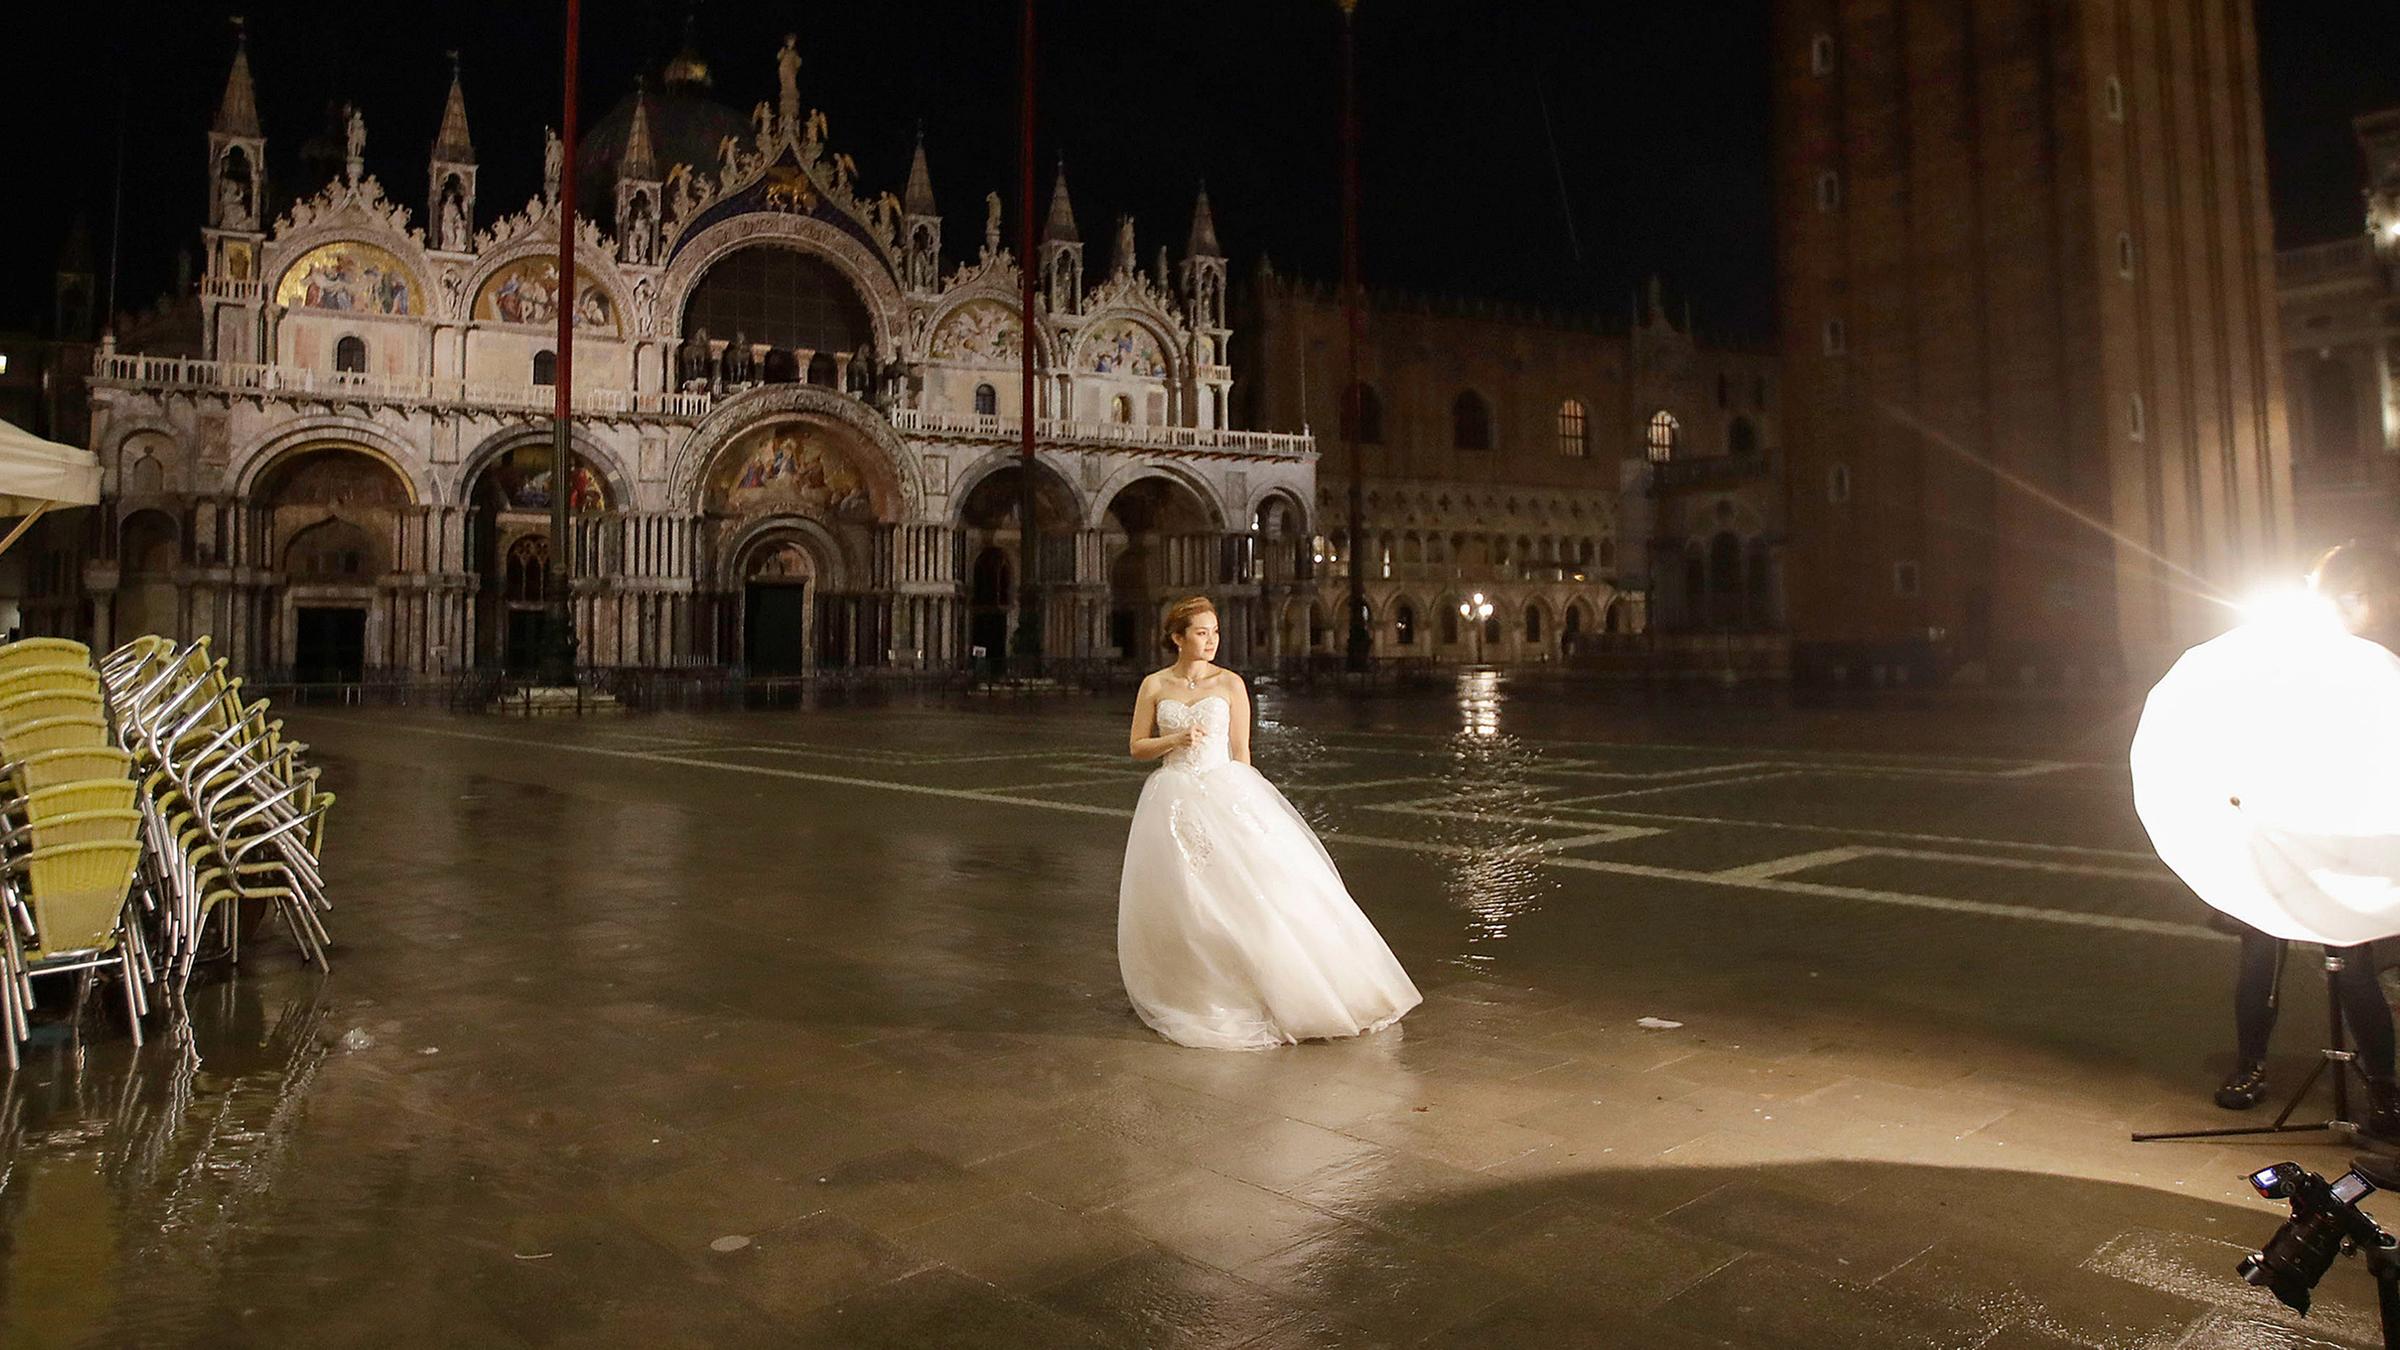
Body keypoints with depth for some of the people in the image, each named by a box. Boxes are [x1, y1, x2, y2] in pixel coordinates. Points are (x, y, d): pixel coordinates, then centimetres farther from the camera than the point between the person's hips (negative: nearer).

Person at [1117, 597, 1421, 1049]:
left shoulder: (1230, 683, 2)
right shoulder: (1154, 685, 4)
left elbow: (1241, 750, 4)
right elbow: (1136, 746, 7)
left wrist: (1243, 802, -1)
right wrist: (1176, 739, -11)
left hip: (1225, 792, -1)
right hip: (1173, 801, 1)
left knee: (1250, 888, -7)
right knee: (1178, 905, 2)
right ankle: (1191, 996, 20)